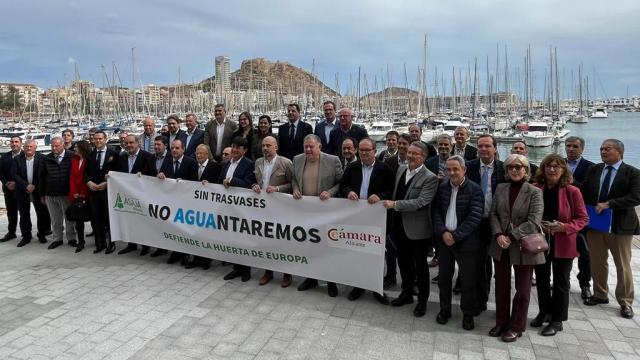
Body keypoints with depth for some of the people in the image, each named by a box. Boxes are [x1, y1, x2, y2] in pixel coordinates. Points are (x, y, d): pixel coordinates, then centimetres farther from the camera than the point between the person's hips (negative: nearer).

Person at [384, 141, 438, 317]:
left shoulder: (430, 178, -16)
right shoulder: (401, 170, 6)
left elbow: (420, 202, -25)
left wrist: (395, 204, -26)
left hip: (418, 230, -6)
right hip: (400, 227, 7)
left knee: (420, 265, 9)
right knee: (404, 262, 20)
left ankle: (422, 300, 27)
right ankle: (407, 293, 39)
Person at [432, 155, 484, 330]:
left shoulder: (475, 189, -8)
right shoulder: (442, 187, 5)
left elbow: (475, 217, -14)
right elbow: (436, 211, 2)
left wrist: (455, 235, -17)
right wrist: (443, 232, -12)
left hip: (465, 241, -3)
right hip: (443, 239, 4)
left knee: (468, 280, 7)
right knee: (444, 277, 14)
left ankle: (468, 313, 25)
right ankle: (444, 309, 32)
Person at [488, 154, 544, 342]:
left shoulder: (534, 192, -7)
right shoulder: (500, 188, 6)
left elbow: (534, 222, -15)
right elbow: (494, 214, 3)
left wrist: (511, 237, -18)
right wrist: (498, 235, -13)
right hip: (501, 246, 4)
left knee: (522, 290, 9)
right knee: (501, 286, 13)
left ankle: (516, 327, 23)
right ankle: (501, 323, 28)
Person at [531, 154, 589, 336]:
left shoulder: (572, 191, -11)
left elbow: (583, 218, -5)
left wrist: (565, 227, -20)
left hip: (563, 244, -3)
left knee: (561, 283, 10)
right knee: (541, 280, 16)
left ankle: (557, 320, 23)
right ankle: (544, 312, 35)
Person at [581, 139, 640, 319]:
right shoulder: (594, 170, 6)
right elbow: (584, 193, 7)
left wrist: (609, 204, -23)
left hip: (620, 226, -4)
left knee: (623, 265, 7)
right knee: (597, 263, 14)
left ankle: (625, 302, 20)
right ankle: (600, 294, 31)